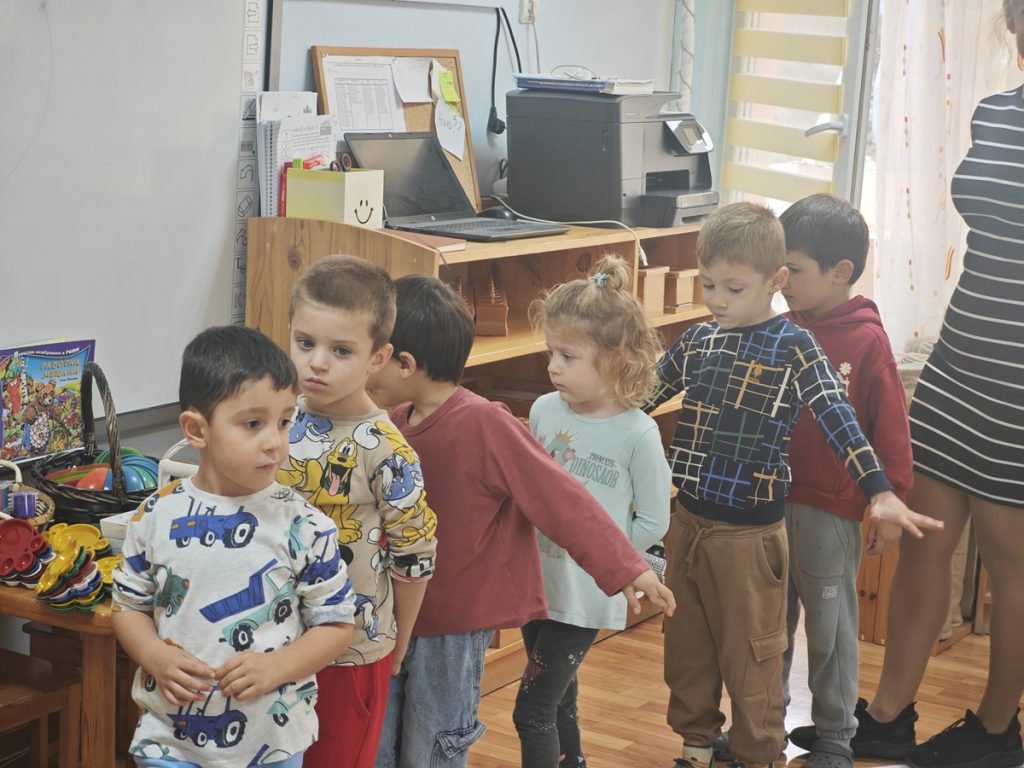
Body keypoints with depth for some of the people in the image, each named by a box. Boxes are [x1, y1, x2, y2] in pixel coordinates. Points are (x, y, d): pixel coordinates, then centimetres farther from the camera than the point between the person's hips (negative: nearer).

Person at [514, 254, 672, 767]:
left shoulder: (637, 433, -15)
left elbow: (653, 523, -8)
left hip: (584, 595, -5)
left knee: (533, 710, -3)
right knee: (556, 701, 19)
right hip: (537, 584, 5)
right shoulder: (544, 410, -2)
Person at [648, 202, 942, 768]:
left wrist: (880, 493, -31)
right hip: (687, 520, 5)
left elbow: (839, 419, -20)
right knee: (686, 643, 17)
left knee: (749, 653, 8)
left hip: (748, 532, -5)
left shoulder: (793, 348, -11)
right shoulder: (697, 340, 4)